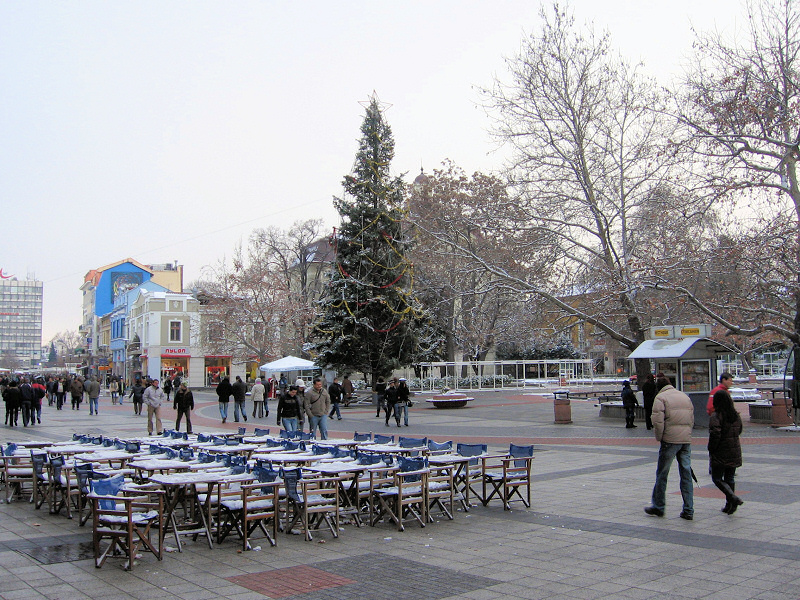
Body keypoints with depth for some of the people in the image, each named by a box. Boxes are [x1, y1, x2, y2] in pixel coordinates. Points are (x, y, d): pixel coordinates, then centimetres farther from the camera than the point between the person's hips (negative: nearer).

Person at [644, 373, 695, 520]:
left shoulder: (661, 398, -4)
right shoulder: (685, 396, 16)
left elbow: (658, 421, -14)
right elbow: (692, 419, 17)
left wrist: (659, 437, -1)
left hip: (670, 440, -6)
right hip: (686, 440, 6)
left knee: (662, 474, 6)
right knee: (686, 475, 9)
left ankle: (658, 507, 13)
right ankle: (688, 510, 9)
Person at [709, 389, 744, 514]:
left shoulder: (715, 416, -17)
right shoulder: (736, 416, 5)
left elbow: (715, 435, -21)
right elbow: (739, 431, 14)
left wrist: (711, 450, -10)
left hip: (720, 454, -6)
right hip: (734, 453, 6)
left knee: (717, 478, 5)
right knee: (730, 478, 14)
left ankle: (733, 498, -13)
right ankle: (729, 505, 17)